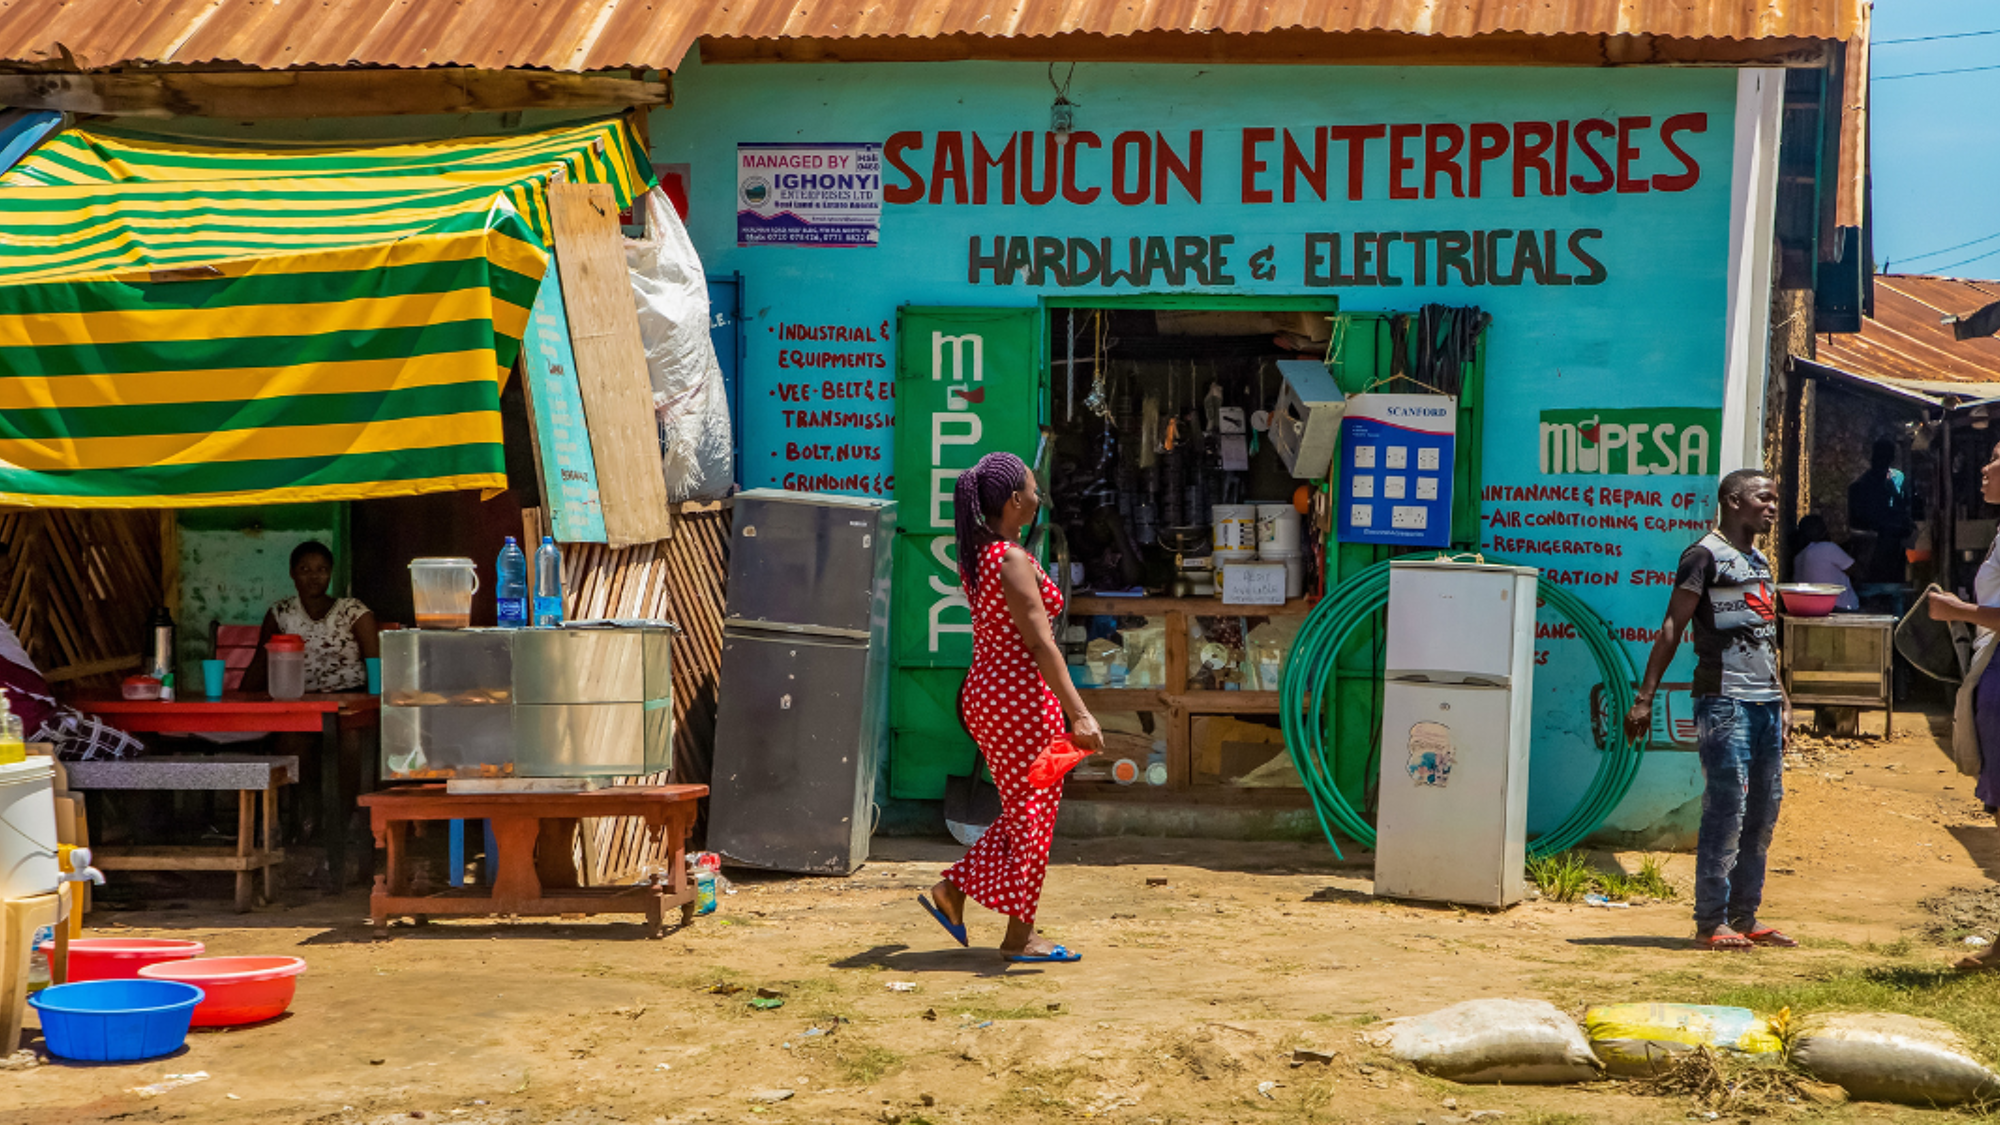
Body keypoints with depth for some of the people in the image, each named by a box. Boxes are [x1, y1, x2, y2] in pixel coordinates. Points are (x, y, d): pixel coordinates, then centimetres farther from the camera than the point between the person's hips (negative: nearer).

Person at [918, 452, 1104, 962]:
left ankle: (954, 889, 17)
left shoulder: (974, 555, 7)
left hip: (985, 693, 9)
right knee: (1033, 814, 3)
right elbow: (1039, 643, -23)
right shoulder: (1013, 561, -19)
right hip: (1022, 697, -9)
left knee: (1022, 813, 20)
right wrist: (1079, 714, -24)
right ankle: (1020, 934, 10)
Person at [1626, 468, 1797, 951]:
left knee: (1763, 812, 8)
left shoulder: (1759, 561, 20)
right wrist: (1645, 697, -16)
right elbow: (1672, 627, -10)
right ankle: (1711, 922, -4)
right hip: (1724, 699, -8)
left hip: (1766, 701, 8)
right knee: (1727, 809, -9)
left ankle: (1744, 917, 15)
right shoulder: (1705, 556, -5)